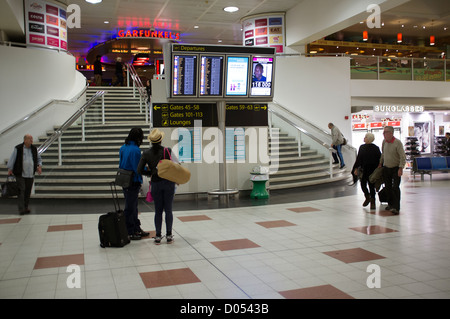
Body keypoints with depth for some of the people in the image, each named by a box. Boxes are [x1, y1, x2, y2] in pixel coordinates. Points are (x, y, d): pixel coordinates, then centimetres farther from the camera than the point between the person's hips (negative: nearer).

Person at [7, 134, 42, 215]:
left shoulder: (34, 149, 9)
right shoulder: (18, 148, -4)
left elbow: (39, 158, 20)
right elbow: (12, 159, -2)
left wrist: (39, 166, 3)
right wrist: (10, 169, -6)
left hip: (30, 175, 4)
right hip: (20, 174, -4)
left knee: (28, 192, 8)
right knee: (21, 191, -8)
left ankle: (26, 207, 18)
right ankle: (21, 209, -8)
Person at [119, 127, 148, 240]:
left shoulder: (123, 148, 8)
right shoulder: (135, 150, -20)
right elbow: (138, 169, -21)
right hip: (133, 182, -9)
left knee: (133, 207, 18)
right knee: (130, 208, 1)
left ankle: (137, 229, 29)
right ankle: (129, 233, 11)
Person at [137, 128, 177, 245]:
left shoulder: (146, 153, -4)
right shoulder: (167, 151, -10)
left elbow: (139, 170, -3)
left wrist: (150, 173, 10)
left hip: (156, 184, 1)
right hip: (169, 183, -1)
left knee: (158, 211, 10)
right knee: (168, 210, 8)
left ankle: (158, 236, 11)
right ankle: (169, 235, 12)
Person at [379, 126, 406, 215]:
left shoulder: (398, 142, -15)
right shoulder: (384, 142, 4)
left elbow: (403, 156, -17)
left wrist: (400, 168, -22)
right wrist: (380, 163, 21)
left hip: (396, 168, -6)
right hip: (386, 168, 6)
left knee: (395, 188, -11)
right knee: (388, 187, 11)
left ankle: (396, 207, -10)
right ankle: (390, 204, 26)